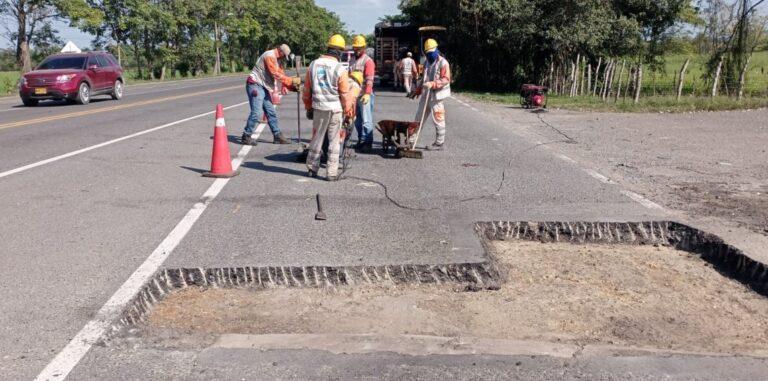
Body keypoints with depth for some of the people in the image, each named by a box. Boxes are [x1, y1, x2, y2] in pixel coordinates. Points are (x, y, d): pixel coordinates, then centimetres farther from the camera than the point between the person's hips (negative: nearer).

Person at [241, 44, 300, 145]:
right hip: (255, 85, -10)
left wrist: (292, 86, -1)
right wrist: (292, 80, -19)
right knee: (257, 113, -14)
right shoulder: (269, 56, -15)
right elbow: (276, 75, -21)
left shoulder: (278, 59, 16)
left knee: (271, 113, 10)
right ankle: (246, 136, -4)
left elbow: (281, 75, 13)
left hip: (264, 87, 10)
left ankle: (278, 136, 15)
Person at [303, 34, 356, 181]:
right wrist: (349, 112, 4)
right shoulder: (340, 69, -11)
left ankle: (312, 168, 25)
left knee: (317, 137, 16)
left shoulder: (313, 65, 2)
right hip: (335, 109, -4)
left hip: (318, 107, 4)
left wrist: (308, 107, 19)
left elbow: (307, 89, 8)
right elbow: (345, 94, -8)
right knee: (334, 141, 5)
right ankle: (331, 173, 7)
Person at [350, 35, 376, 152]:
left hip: (364, 95, -7)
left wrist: (367, 94, -26)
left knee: (366, 120, -5)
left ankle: (367, 142, -1)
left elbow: (369, 79, -16)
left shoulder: (368, 61, -6)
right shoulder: (353, 61, 18)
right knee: (357, 120, 11)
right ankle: (361, 140, 19)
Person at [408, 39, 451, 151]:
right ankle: (412, 139, 20)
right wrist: (417, 91, 24)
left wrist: (432, 84, -29)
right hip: (426, 95, 8)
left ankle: (439, 143, 7)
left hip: (436, 96, -8)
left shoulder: (443, 62, -9)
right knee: (419, 118, 12)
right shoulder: (427, 62, 16)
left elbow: (446, 79, -18)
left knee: (438, 120, -2)